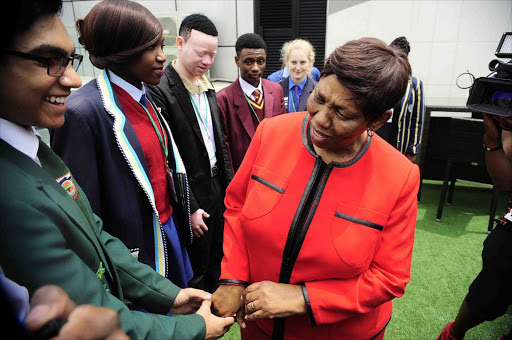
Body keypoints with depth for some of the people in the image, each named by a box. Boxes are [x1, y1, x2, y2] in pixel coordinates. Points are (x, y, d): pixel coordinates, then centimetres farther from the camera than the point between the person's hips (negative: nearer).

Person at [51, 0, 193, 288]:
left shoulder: (145, 97, 3)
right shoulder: (83, 112, -21)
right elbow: (84, 208, -17)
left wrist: (188, 211, 13)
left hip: (171, 228, 7)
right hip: (135, 246, -7)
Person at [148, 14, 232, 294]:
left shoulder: (207, 88, 7)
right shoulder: (160, 91, -19)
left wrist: (229, 185, 11)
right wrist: (189, 208, -16)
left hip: (218, 187, 8)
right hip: (193, 196, -8)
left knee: (217, 262, 24)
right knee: (196, 273, 13)